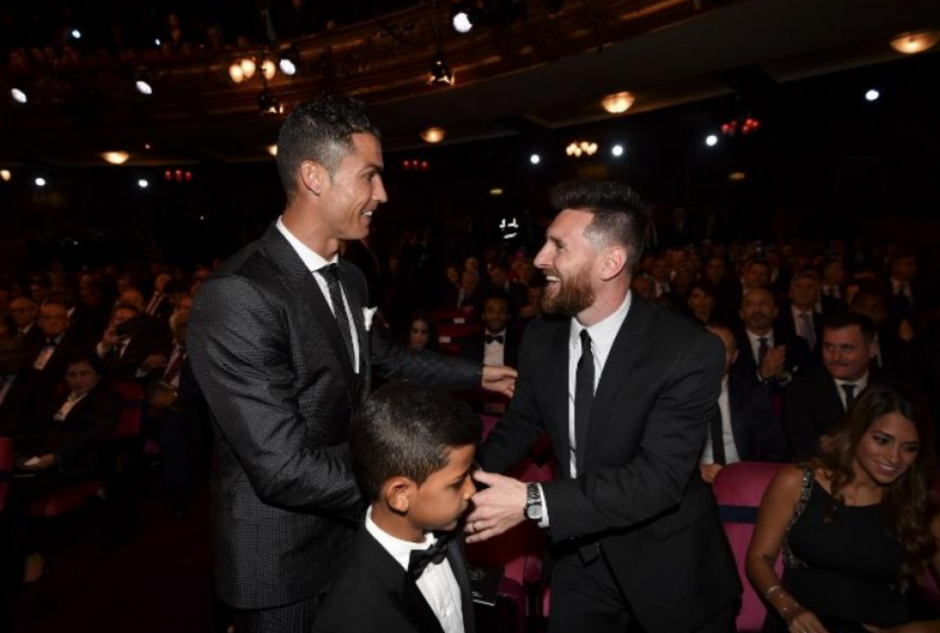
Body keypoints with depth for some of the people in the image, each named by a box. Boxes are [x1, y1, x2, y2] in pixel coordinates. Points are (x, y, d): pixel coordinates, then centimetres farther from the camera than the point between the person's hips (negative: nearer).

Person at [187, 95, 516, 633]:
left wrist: (476, 375, 20)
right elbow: (285, 469, -30)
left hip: (349, 526, 7)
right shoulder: (238, 297, -28)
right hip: (283, 560, -7)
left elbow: (385, 359, 17)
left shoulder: (349, 278, -1)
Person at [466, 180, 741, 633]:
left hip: (668, 563, -3)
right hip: (580, 554, 4)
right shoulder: (542, 336, -7)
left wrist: (533, 503, -35)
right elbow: (521, 424, 6)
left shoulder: (689, 351, -24)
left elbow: (659, 478, -29)